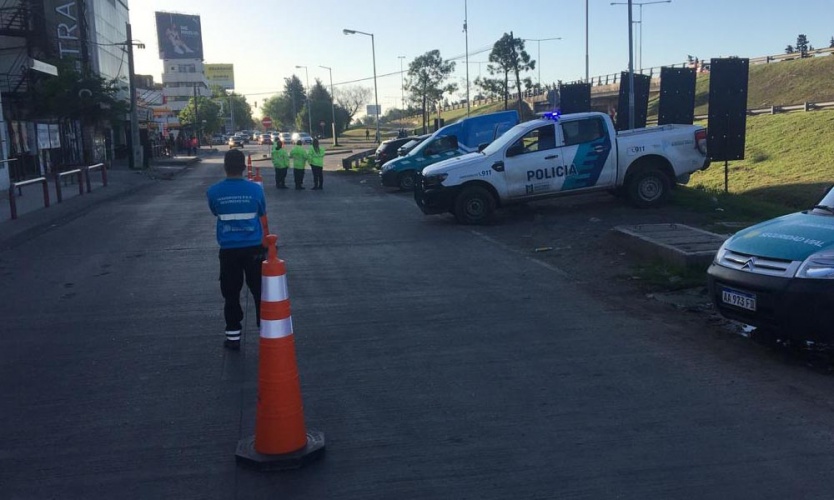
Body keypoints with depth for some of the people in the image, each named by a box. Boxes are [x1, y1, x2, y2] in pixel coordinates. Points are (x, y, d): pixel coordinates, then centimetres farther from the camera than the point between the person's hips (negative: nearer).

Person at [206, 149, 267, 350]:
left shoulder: (213, 192, -5)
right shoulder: (255, 189, -7)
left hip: (228, 250, 1)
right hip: (253, 248, 0)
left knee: (231, 294, 11)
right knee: (259, 292, 8)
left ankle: (233, 337, 16)